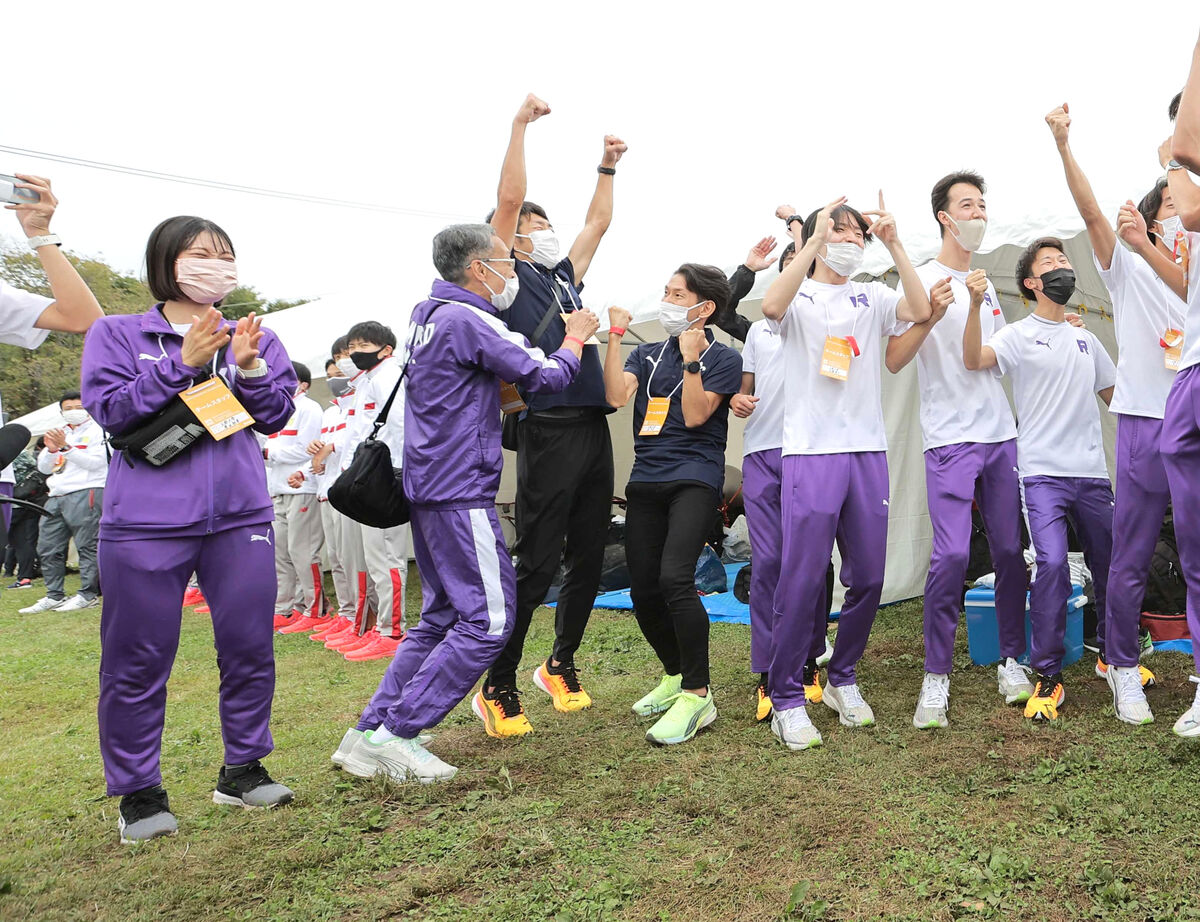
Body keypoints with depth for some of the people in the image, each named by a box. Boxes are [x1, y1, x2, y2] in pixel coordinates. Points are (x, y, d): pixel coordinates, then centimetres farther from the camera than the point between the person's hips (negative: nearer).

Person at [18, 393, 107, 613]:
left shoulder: (97, 431, 1)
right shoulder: (60, 433, 22)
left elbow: (95, 462, -12)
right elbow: (43, 468, 17)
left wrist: (66, 447, -16)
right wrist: (51, 450, -3)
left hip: (84, 493, -8)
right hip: (57, 496, 8)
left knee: (87, 546, -7)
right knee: (47, 548, 7)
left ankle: (88, 595, -3)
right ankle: (54, 596, 14)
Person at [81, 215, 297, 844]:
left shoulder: (254, 338, 13)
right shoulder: (118, 334, 6)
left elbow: (275, 415, 6)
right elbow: (112, 410, -6)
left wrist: (248, 368, -11)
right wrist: (184, 363, -13)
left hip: (240, 516, 3)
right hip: (146, 521, -2)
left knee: (250, 648, 7)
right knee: (138, 661, 2)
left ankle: (242, 770, 24)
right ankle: (138, 792, 18)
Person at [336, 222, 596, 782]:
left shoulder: (428, 313, 15)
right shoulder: (466, 319, -14)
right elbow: (545, 377, -10)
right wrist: (574, 338, 8)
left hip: (428, 484, 10)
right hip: (461, 490, -10)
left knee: (443, 616, 15)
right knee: (488, 617, -5)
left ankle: (367, 734, 16)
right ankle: (395, 734, -4)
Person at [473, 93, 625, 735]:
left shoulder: (565, 275, 23)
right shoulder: (509, 276, 4)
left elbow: (598, 223, 33)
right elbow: (509, 200, -5)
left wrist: (607, 167, 30)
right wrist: (521, 124, -2)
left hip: (594, 428, 8)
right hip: (549, 430, -7)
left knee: (588, 559, 10)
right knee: (536, 562, -7)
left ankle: (560, 664, 26)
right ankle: (498, 688, 5)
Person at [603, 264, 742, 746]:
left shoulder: (723, 358, 3)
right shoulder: (647, 354, 17)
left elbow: (695, 415, -9)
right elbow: (616, 396, -2)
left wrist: (691, 359, -14)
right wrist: (616, 334, -3)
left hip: (694, 479, -5)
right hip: (645, 480, 6)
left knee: (674, 578, -24)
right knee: (643, 592, 5)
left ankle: (697, 694, -12)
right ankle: (674, 675, 28)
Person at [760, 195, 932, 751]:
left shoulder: (872, 297, 14)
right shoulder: (799, 296, 5)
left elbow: (920, 310, -4)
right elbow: (772, 306, -20)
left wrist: (893, 244, -8)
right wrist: (814, 241, -19)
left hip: (868, 451, 5)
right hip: (811, 452, -4)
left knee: (868, 576, 8)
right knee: (802, 578, -6)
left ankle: (843, 679, 26)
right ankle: (787, 698, 5)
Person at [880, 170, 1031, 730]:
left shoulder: (985, 284, 19)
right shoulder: (923, 280, -1)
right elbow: (894, 361, -9)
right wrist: (929, 316, -22)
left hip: (1002, 436, 6)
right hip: (950, 438, -6)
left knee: (1011, 549, 6)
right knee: (951, 553, -14)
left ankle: (1011, 661, 20)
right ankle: (936, 678, -3)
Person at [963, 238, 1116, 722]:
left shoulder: (1087, 340, 17)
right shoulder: (1019, 334, 1)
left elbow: (1116, 395, 26)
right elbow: (974, 359, -19)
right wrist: (975, 304, -32)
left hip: (1092, 472, 6)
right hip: (1042, 472, -5)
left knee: (1109, 565, 13)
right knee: (1052, 563, -19)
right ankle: (1047, 677, -8)